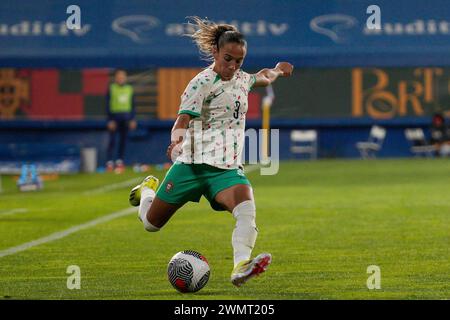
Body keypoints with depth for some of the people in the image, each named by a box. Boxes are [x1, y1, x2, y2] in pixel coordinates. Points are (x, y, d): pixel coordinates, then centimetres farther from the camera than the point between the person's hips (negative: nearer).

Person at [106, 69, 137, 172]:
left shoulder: (129, 89, 10)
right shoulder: (111, 89, -3)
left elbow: (132, 105, 14)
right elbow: (108, 105, -4)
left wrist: (132, 119, 8)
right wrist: (110, 120, -10)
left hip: (126, 117, 4)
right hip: (115, 116, -4)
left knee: (123, 139, 6)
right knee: (113, 140, -7)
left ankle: (119, 161, 16)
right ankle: (110, 162, -5)